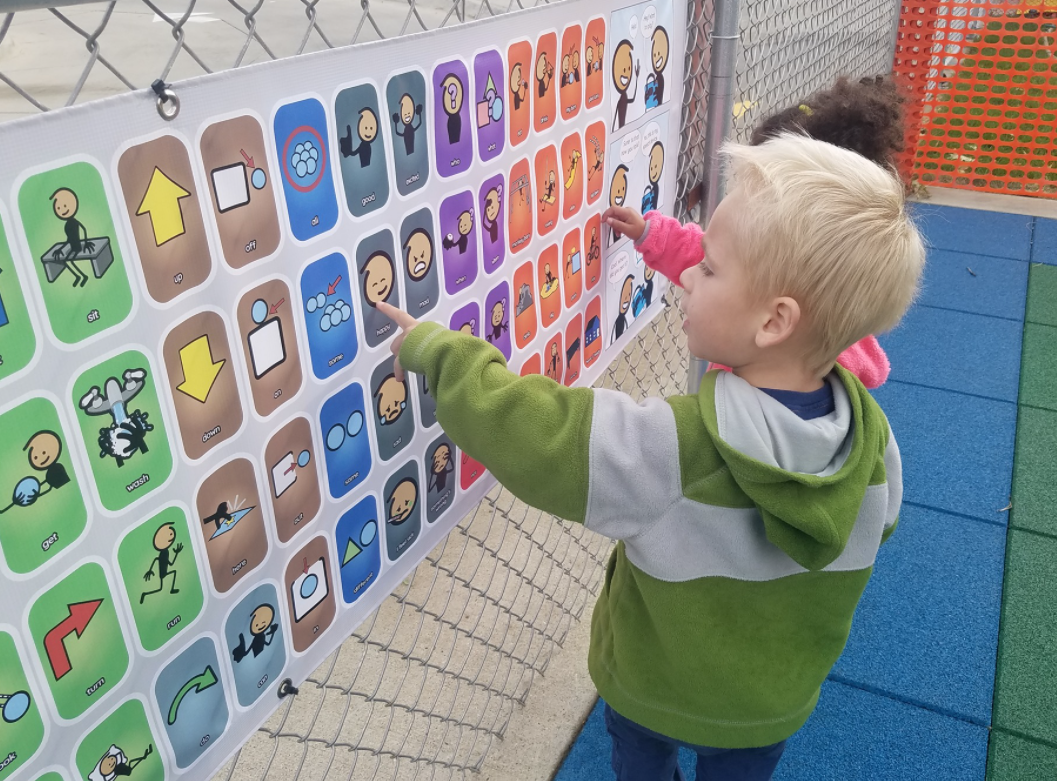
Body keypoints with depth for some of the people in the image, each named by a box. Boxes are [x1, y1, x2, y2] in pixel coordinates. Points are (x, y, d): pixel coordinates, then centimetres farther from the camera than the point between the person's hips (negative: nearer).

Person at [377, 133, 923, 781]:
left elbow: (524, 431, -39)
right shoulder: (870, 437, -24)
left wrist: (438, 349, -25)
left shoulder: (674, 449, -42)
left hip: (654, 686, -3)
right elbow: (877, 528, -4)